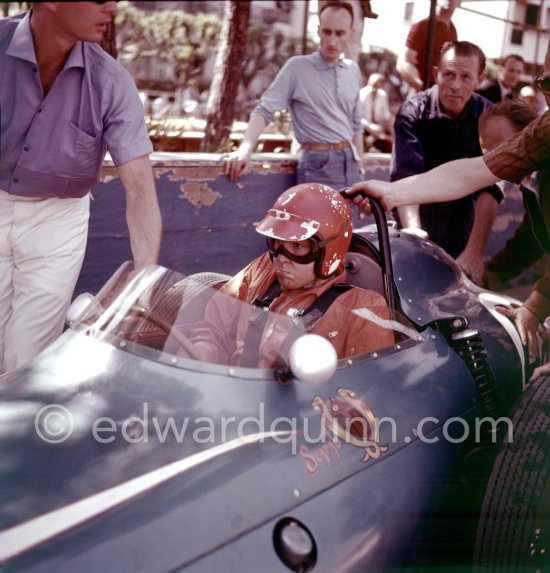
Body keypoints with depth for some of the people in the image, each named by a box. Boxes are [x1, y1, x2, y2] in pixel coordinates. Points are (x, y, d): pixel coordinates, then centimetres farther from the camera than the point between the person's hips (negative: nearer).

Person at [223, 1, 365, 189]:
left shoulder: (353, 71, 11)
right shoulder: (297, 67, -4)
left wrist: (360, 166, 14)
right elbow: (264, 110, -11)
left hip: (349, 164, 5)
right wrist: (245, 149, -27)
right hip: (319, 165, -5)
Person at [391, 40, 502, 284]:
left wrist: (475, 251, -26)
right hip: (417, 218, -1)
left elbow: (489, 188, -17)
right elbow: (405, 179, -27)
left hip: (460, 225, 2)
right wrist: (413, 235, -41)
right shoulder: (413, 112, -15)